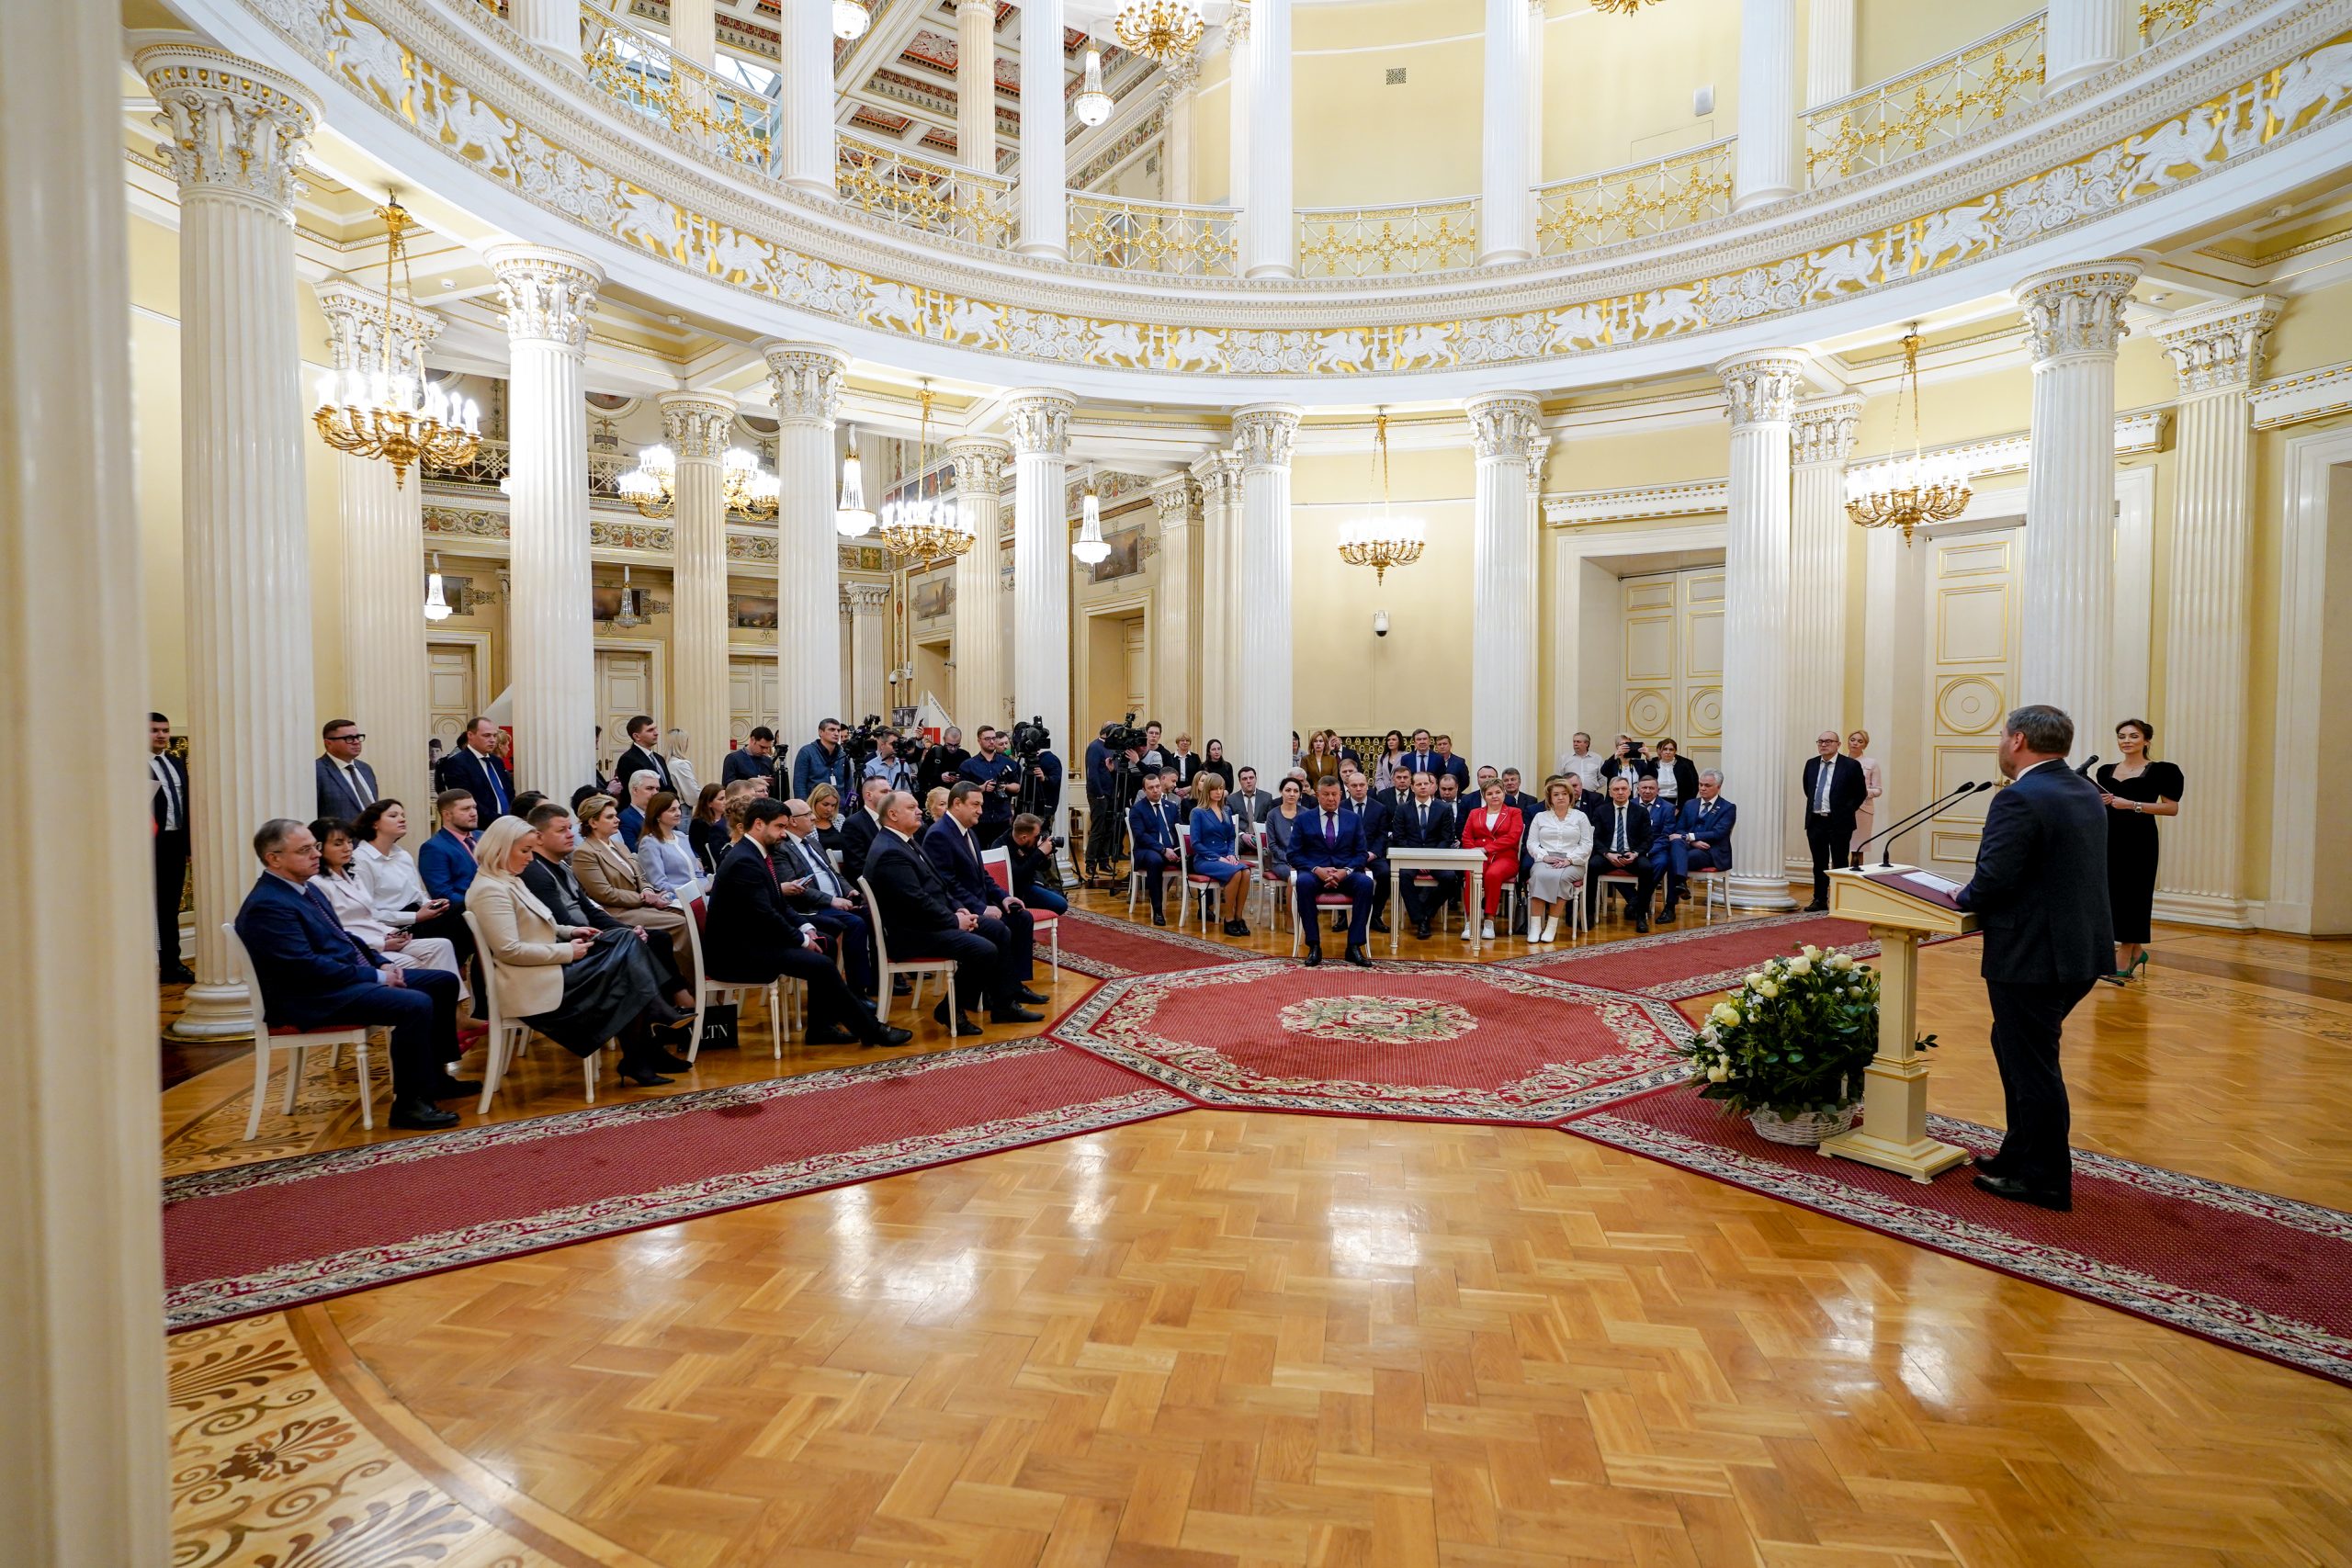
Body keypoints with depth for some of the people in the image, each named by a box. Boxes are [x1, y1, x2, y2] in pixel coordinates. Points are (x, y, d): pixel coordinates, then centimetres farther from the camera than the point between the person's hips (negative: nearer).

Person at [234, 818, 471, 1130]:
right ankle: (408, 1104, -17)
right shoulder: (267, 906, -18)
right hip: (312, 998, -10)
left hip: (348, 977, 10)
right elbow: (307, 967, -24)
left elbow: (342, 938, 22)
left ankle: (435, 1076, 14)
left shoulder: (305, 889, 14)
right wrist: (376, 976, -18)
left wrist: (382, 963, 5)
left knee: (444, 982, 6)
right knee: (415, 1005, -29)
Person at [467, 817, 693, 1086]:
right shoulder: (490, 890, -17)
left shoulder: (510, 880, 15)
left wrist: (569, 931, 8)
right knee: (623, 972, -13)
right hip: (533, 985, -10)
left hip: (548, 966, 10)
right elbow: (509, 950, -24)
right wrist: (567, 951, -17)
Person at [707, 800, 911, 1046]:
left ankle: (820, 1028, 10)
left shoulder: (759, 853, 11)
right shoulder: (744, 862, -20)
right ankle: (870, 1030, -6)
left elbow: (779, 906, 15)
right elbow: (766, 916, -24)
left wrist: (806, 928, 0)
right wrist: (802, 939, -11)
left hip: (754, 937, 11)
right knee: (821, 964, -18)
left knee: (825, 942, 10)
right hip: (737, 952, -11)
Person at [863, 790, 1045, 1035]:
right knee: (984, 950, -23)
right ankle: (951, 1010, -4)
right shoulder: (889, 853, -21)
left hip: (928, 919, 11)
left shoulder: (904, 841, 13)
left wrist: (958, 909, 4)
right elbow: (918, 902, -24)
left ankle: (1004, 1003, 9)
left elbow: (935, 886, 19)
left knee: (1000, 931, 6)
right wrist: (955, 920, -14)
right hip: (912, 932, -11)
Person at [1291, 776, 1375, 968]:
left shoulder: (1354, 819, 13)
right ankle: (1314, 945, -29)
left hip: (1346, 873, 1)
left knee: (1366, 882, -32)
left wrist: (1346, 871, -13)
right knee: (1303, 882, -37)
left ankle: (1354, 946, -26)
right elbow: (1294, 854, 2)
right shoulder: (1304, 819, 8)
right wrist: (1317, 870, -15)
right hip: (1314, 872, -1)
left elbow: (1361, 854, 7)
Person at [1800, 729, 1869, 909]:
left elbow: (1861, 793, 1)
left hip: (1839, 822, -4)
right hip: (1815, 821, 4)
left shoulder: (1851, 765, -5)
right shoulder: (1811, 764, 8)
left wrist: (1847, 811, 0)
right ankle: (1820, 900, 17)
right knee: (1819, 863, 10)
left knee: (1840, 863, 3)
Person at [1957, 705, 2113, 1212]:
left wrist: (1963, 899, -3)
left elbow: (1993, 880, -24)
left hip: (2032, 956, -9)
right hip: (2082, 949, 9)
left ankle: (2045, 1180, 15)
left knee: (2030, 1064, 3)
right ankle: (2021, 1154, 32)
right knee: (2017, 1050, 21)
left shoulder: (2019, 799, -20)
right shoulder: (2086, 793, 10)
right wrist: (1980, 895, 11)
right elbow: (2061, 870, 14)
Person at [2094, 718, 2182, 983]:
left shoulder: (2161, 771, -5)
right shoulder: (2106, 771, 10)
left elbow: (2172, 808, -10)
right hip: (2109, 837, 6)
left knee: (2131, 895, -4)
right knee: (2109, 895, 7)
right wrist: (2100, 802, -2)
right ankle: (2137, 951, 25)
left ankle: (2123, 962, 1)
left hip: (2139, 838, -5)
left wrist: (2133, 805, -19)